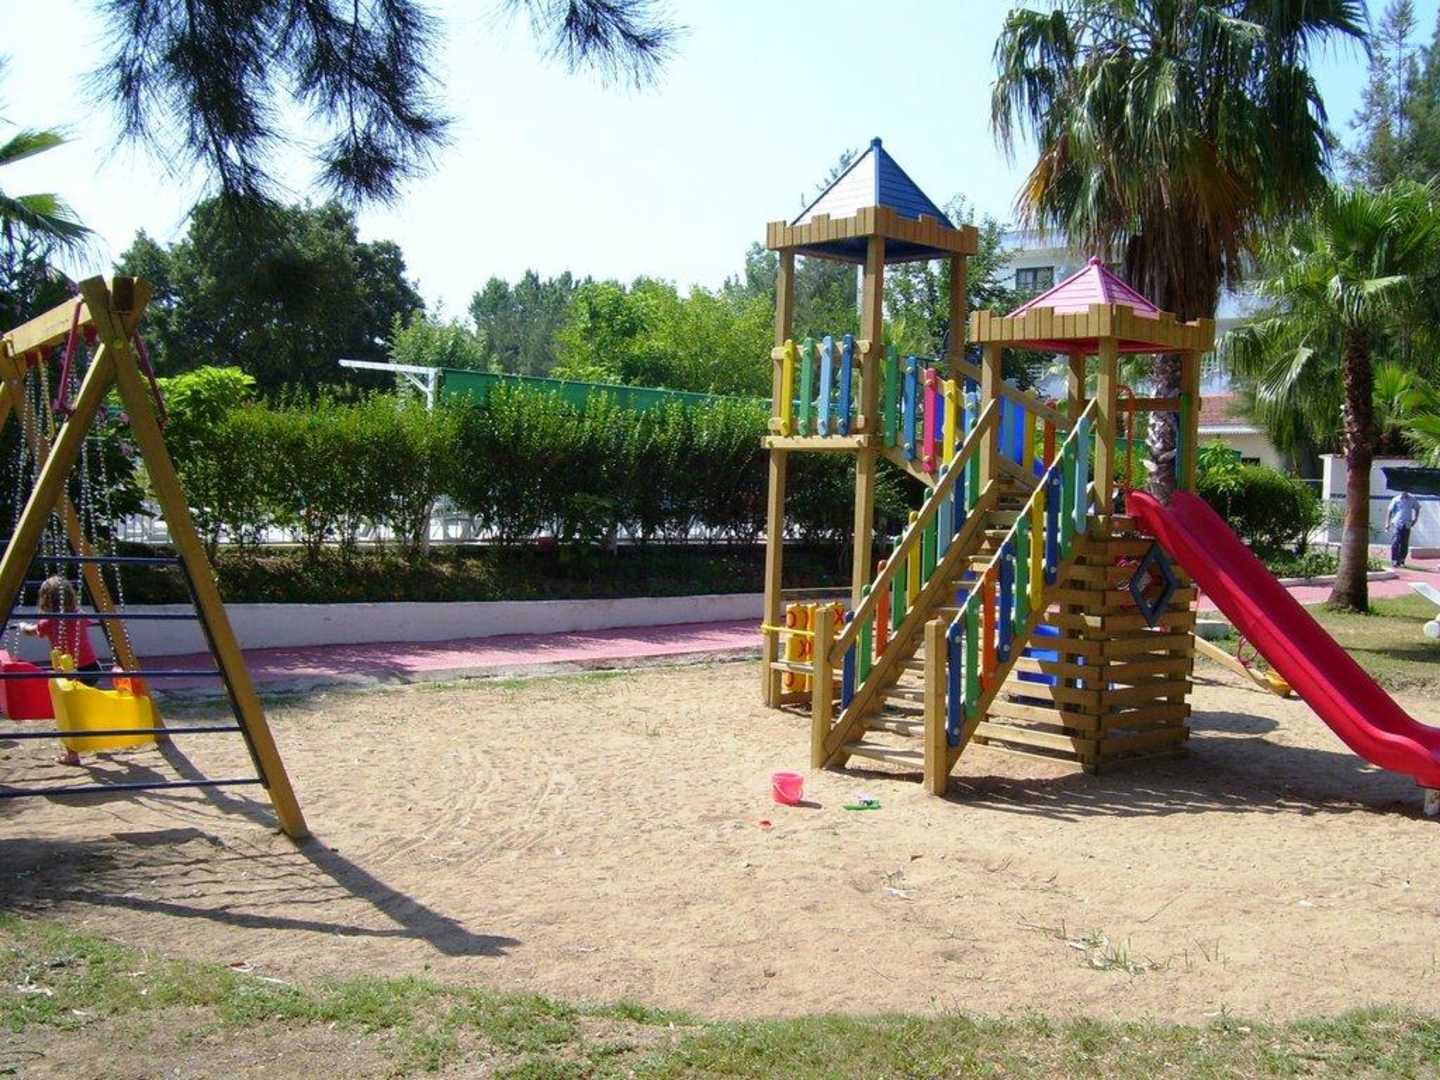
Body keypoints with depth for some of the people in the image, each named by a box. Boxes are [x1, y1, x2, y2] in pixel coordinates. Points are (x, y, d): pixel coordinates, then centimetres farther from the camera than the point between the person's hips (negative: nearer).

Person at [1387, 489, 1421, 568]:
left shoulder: (1412, 500, 5)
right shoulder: (1396, 500, -3)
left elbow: (1417, 509, 21)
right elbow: (1389, 511, -1)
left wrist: (1415, 519, 9)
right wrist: (1387, 523, -7)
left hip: (1407, 525, 3)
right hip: (1396, 524, -3)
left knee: (1405, 544, 6)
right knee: (1395, 542, -11)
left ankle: (1401, 561, 17)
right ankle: (1394, 561, -9)